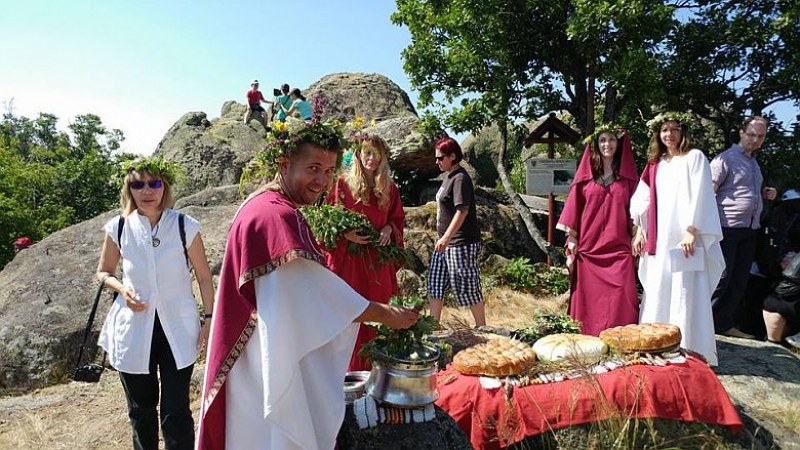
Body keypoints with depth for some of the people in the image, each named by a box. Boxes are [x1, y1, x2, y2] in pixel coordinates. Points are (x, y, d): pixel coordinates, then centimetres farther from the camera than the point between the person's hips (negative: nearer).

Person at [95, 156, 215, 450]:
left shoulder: (185, 226, -10)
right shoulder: (118, 227, -5)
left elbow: (203, 276, 0)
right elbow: (103, 272, 11)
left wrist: (209, 318, 0)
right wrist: (121, 287, -11)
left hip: (178, 328, -2)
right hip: (133, 329, 2)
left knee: (176, 411, 1)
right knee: (141, 409, 18)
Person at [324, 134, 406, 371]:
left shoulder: (390, 188, 8)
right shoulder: (343, 184, -1)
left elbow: (398, 218, 17)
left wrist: (389, 229, -4)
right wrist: (345, 233, -15)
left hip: (378, 260, 3)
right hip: (348, 259, -3)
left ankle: (376, 368, 22)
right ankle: (349, 368, 14)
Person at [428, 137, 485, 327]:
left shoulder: (460, 178, -16)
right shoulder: (448, 176, 12)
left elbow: (462, 210, -24)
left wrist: (446, 237, -28)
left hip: (461, 243, -10)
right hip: (446, 242, 10)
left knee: (468, 287, 2)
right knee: (435, 284, 14)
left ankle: (481, 327, 18)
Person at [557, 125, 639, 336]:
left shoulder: (628, 175, 10)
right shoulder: (585, 175, 8)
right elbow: (574, 211, 7)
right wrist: (571, 248, 2)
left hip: (619, 251, 0)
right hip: (588, 250, 0)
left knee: (621, 307, -7)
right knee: (589, 307, 2)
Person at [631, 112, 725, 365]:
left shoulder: (694, 157, 1)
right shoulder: (655, 163, 16)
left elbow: (700, 197, -8)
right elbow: (644, 200, 16)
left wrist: (691, 232, -16)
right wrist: (639, 232, 9)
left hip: (683, 238, -5)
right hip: (659, 239, 5)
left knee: (685, 295, -6)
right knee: (657, 294, 7)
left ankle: (689, 351, 2)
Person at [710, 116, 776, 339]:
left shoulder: (754, 163, 20)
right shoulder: (726, 158, -6)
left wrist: (764, 194, 10)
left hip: (750, 230, 8)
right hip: (728, 228, -8)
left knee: (739, 281, 9)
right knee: (721, 279, -7)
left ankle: (725, 324, 18)